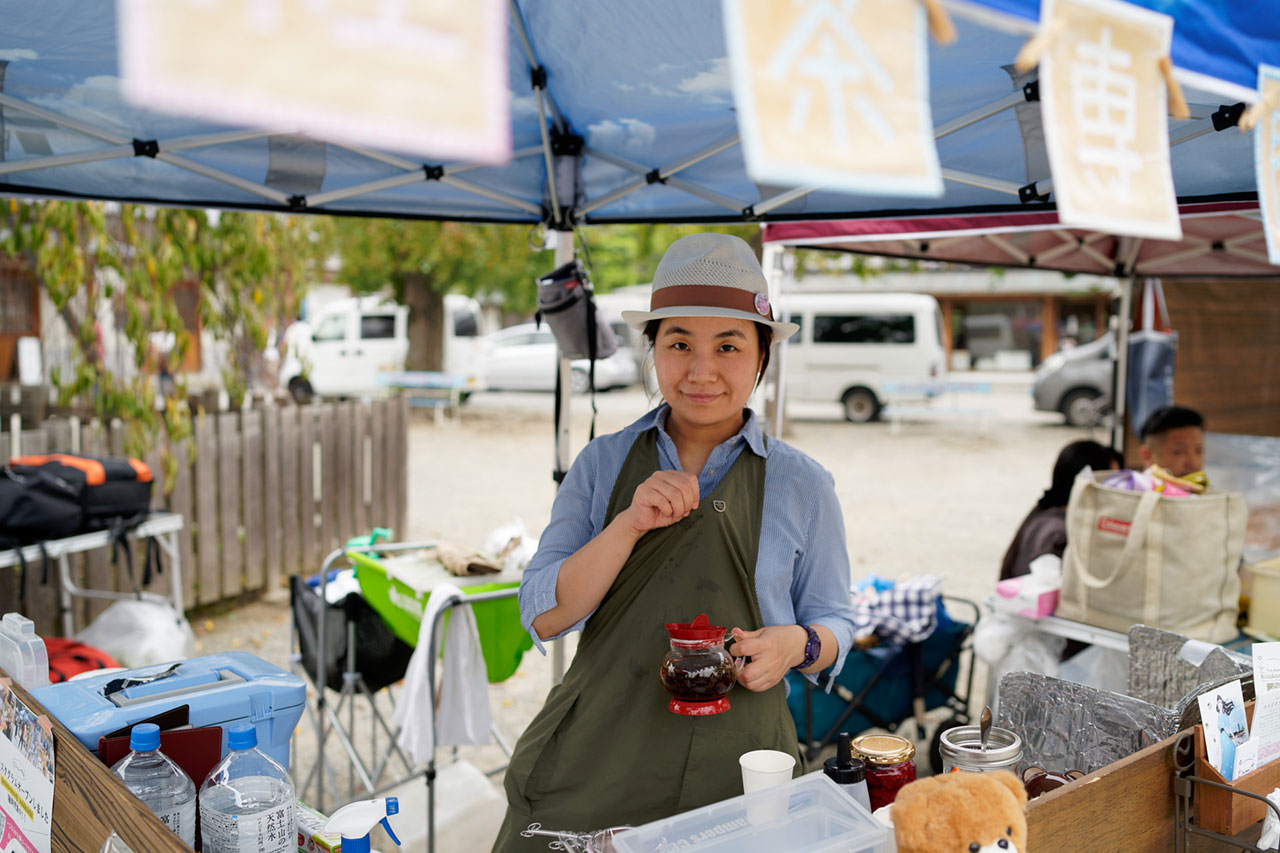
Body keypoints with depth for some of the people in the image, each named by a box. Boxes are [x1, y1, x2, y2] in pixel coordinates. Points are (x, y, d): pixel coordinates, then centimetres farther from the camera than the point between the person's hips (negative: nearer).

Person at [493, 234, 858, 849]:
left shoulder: (802, 486, -1)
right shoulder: (603, 464, 1)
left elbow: (834, 626, 7)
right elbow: (544, 617, -6)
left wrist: (797, 644, -15)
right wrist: (630, 523, -19)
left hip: (729, 774, -1)